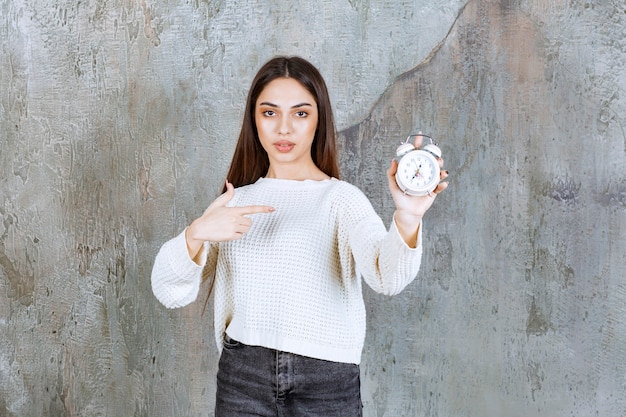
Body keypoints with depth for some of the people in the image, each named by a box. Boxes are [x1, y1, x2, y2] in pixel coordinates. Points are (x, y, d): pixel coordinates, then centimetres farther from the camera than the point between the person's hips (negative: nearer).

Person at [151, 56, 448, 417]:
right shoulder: (236, 202, 7)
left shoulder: (341, 198, -6)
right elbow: (170, 292, -1)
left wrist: (407, 219, -44)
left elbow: (386, 275, -24)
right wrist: (196, 234, -19)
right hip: (243, 378, 3)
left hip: (327, 385, -2)